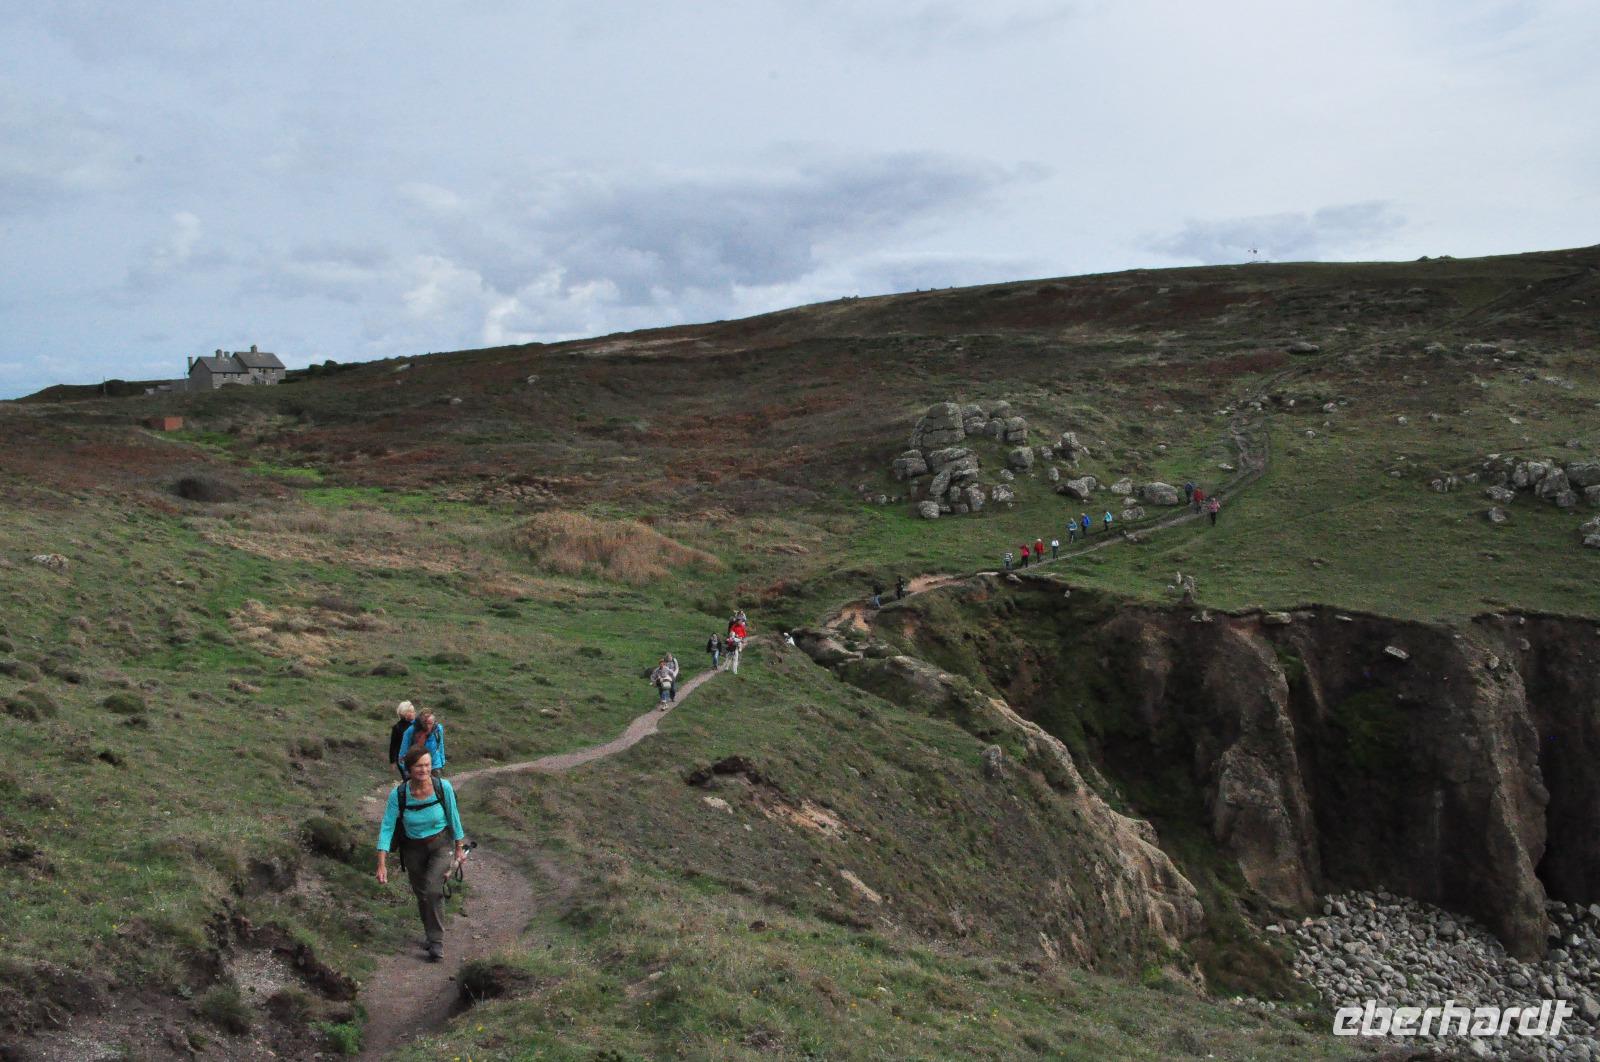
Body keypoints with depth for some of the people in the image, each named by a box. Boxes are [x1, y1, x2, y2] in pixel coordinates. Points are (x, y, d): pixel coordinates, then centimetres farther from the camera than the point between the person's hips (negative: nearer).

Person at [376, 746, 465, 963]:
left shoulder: (443, 787, -23)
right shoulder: (398, 794, -23)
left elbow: (453, 817, -8)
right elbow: (387, 828, -19)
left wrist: (460, 847, 1)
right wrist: (382, 864, -24)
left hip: (440, 845, -2)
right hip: (413, 849, 2)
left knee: (433, 890, -21)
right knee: (421, 894, 17)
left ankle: (436, 942, -4)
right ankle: (432, 934, 43)